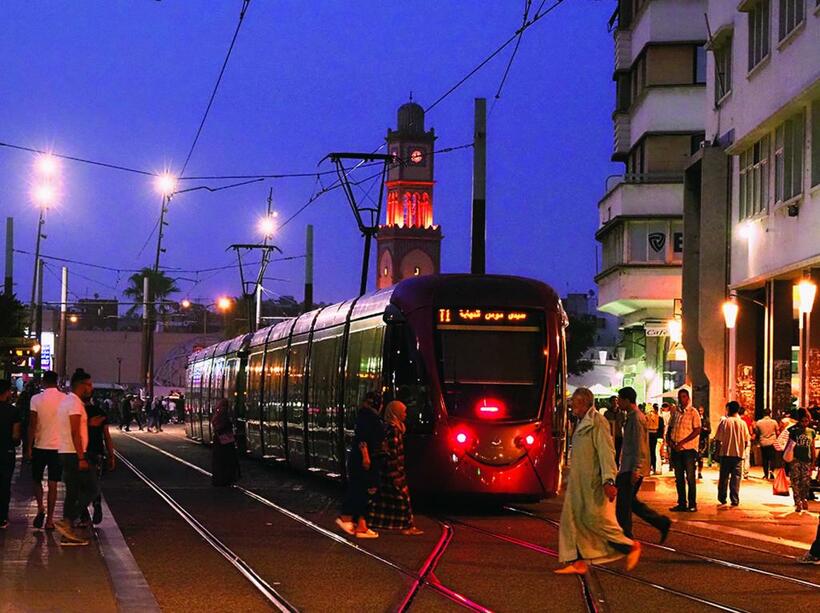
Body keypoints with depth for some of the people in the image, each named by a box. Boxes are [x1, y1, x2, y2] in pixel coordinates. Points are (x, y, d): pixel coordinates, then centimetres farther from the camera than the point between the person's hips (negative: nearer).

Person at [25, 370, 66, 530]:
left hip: (40, 445, -1)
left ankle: (40, 508, -5)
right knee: (53, 484, 5)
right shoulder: (65, 399, -3)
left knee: (37, 479, 16)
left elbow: (32, 425, -8)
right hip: (59, 446, 1)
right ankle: (50, 519, 4)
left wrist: (28, 448, -3)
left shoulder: (36, 399, -7)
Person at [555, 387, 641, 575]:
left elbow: (606, 451, -21)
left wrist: (609, 480, -29)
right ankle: (578, 562, 6)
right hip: (579, 482, 10)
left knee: (595, 519, -7)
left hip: (594, 482, -10)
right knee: (571, 518, 4)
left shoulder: (597, 422, -14)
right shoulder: (582, 423, 16)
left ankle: (631, 546, 9)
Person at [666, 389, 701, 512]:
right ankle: (682, 503, 13)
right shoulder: (675, 412, 11)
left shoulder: (693, 412, -5)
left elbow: (697, 431, -10)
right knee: (679, 478, 8)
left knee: (690, 477, -3)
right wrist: (668, 439, -3)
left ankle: (692, 504, 1)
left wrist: (682, 442, -16)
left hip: (688, 448, -5)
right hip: (675, 449, 5)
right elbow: (670, 427, 18)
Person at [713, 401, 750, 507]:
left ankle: (722, 499, 16)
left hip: (726, 453, -1)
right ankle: (735, 500, 1)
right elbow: (747, 441, 0)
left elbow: (718, 439, -7)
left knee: (724, 477, 11)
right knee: (736, 477, 5)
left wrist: (720, 447, 9)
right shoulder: (742, 423, -1)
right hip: (738, 454, 1)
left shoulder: (725, 421, -6)